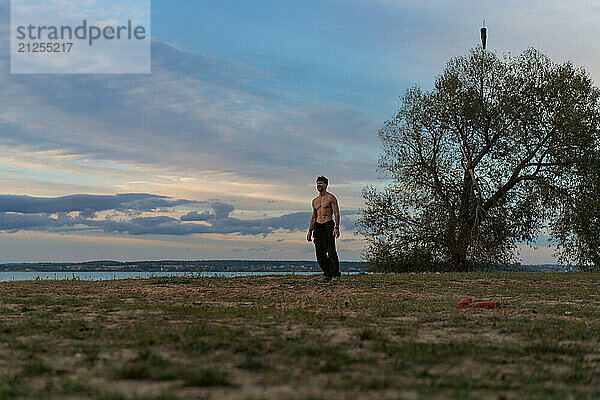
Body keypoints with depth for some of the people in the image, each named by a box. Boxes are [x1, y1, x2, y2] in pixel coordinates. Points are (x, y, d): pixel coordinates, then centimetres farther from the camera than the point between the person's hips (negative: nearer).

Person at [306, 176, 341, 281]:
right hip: (318, 227, 6)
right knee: (319, 252, 1)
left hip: (328, 225, -6)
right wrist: (309, 231, 15)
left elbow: (336, 213, -6)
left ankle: (335, 274, -7)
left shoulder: (331, 198, 0)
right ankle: (327, 273, 10)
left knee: (331, 251, -11)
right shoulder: (315, 201, 18)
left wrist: (337, 228, -17)